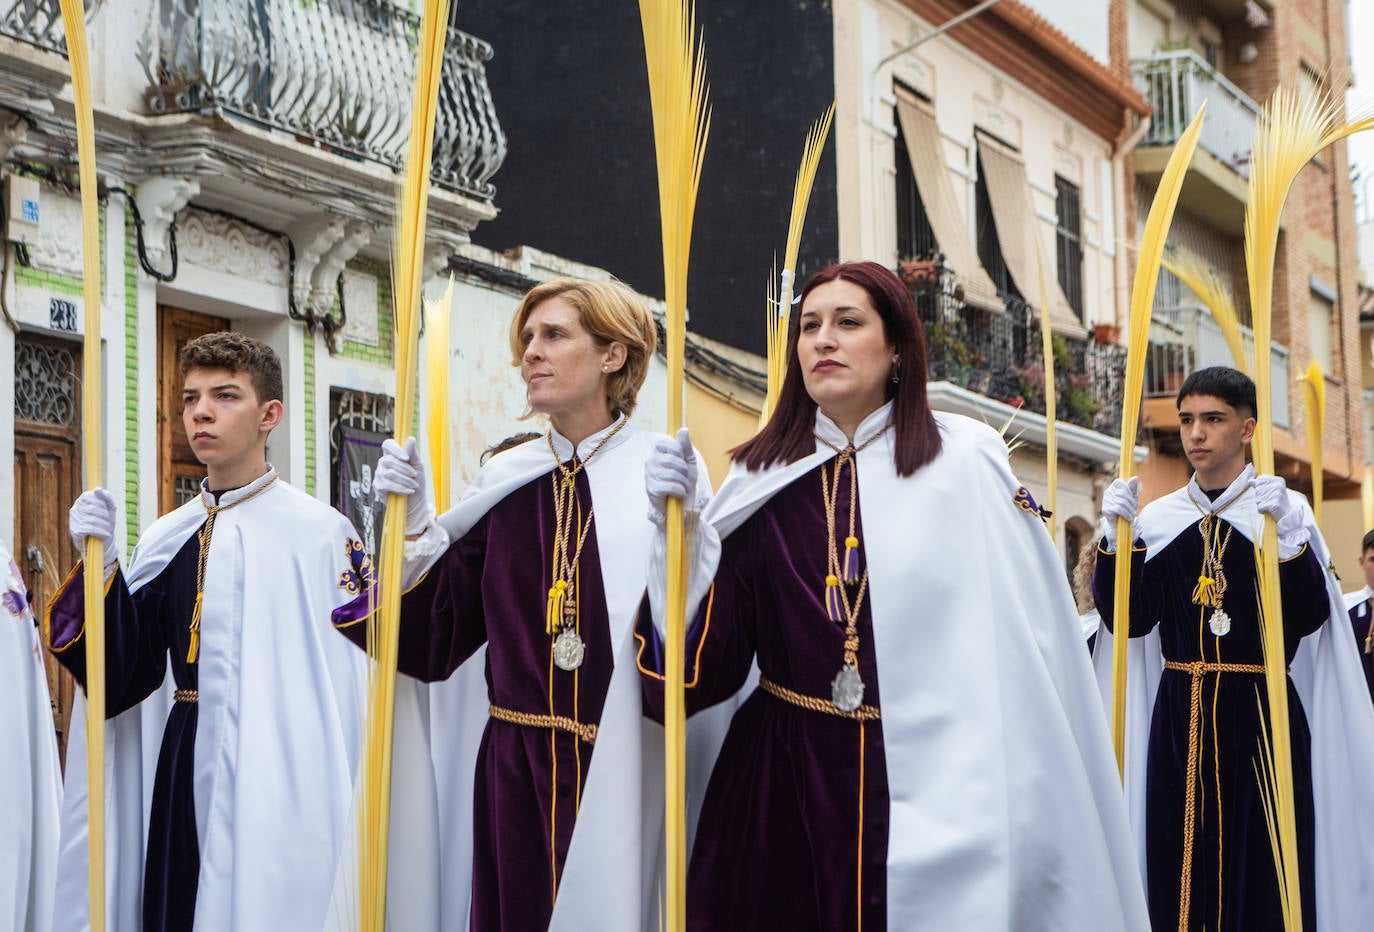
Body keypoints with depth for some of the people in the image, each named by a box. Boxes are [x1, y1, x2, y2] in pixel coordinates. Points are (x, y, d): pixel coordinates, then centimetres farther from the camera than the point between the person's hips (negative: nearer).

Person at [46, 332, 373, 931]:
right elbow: (123, 679, 5)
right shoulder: (165, 540, 11)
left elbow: (357, 691, -9)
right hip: (182, 778, 5)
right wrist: (102, 566, -5)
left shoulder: (320, 534, -6)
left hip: (280, 778, -5)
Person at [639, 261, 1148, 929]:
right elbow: (703, 667, -1)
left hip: (936, 785, -2)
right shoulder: (762, 483, 4)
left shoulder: (966, 465, -4)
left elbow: (1031, 644, -5)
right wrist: (682, 528, -12)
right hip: (786, 798, 2)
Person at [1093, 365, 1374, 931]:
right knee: (1181, 869, 3)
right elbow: (1130, 619, 0)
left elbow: (1309, 617, -10)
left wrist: (1286, 534, -21)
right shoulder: (1157, 518, 9)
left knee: (1266, 869, -3)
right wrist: (1117, 537, -9)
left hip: (1264, 717, -3)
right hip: (1179, 716, 3)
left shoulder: (1286, 510, 1)